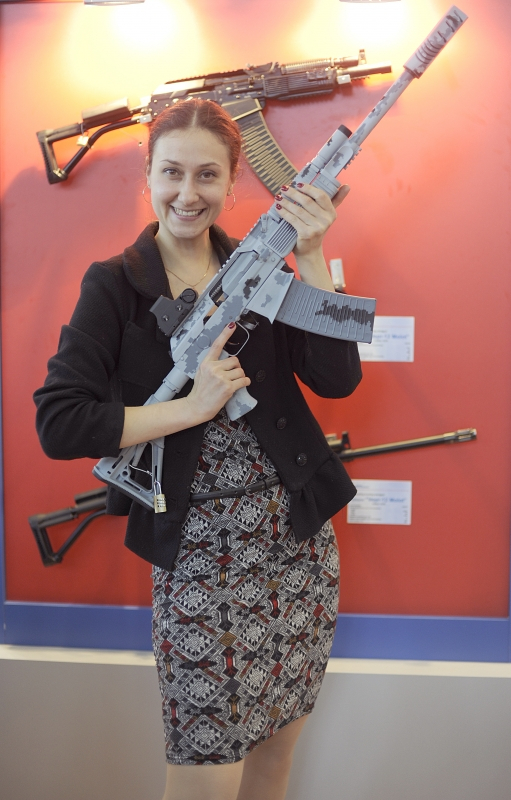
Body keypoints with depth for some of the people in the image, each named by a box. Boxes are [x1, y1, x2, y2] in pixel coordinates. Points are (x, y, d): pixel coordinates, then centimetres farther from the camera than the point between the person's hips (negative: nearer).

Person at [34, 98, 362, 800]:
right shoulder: (116, 287, -4)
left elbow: (337, 379, -6)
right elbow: (58, 425, -12)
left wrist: (311, 259, -14)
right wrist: (190, 406, -16)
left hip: (298, 534, 4)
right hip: (197, 551, -3)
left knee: (279, 739, 17)